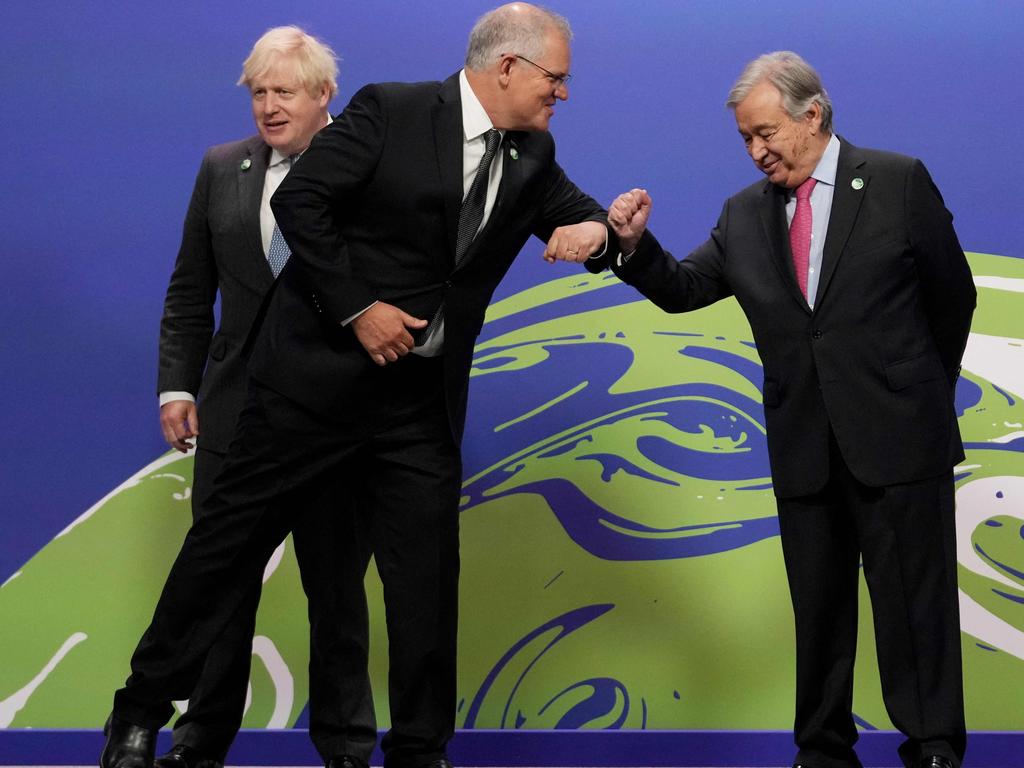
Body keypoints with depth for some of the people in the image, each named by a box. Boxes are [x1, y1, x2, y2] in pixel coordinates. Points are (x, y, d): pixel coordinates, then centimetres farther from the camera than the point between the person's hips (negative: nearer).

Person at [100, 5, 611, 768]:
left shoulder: (531, 155, 6)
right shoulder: (389, 111, -10)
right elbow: (297, 201, -12)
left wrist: (593, 228, -10)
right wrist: (357, 309, -16)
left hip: (423, 395, 5)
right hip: (319, 369, -5)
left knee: (428, 567, 3)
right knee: (234, 534, 2)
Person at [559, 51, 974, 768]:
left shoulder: (898, 181, -4)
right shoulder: (745, 214, 7)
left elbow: (954, 297, 4)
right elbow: (684, 289, 6)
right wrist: (636, 245, -13)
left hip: (899, 441, -4)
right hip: (805, 452, 4)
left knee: (916, 606, -1)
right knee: (819, 608, 11)